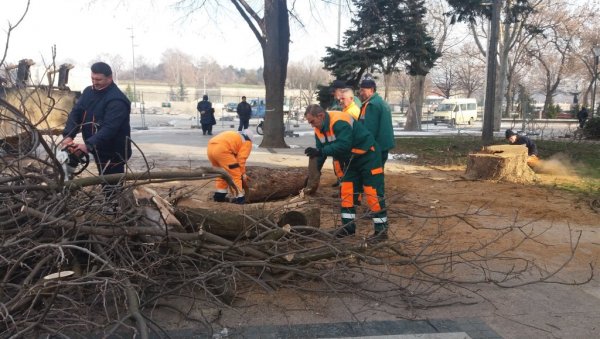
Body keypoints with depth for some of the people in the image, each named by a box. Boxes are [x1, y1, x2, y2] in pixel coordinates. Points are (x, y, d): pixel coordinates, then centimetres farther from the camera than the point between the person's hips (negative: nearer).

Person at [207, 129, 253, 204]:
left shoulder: (234, 136, 37)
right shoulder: (247, 142, 16)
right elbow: (241, 158, 5)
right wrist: (243, 173, 15)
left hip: (210, 148, 8)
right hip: (222, 149, -8)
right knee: (236, 174, 5)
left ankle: (219, 195, 25)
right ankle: (239, 197, 5)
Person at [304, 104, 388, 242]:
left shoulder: (339, 122, -29)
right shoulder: (319, 130, 1)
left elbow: (343, 145, -38)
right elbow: (320, 154, 5)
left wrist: (320, 151, -39)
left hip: (368, 157, -9)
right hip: (352, 160, 9)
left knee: (373, 193, -8)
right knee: (347, 191, 6)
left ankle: (381, 230, -4)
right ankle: (348, 226, 14)